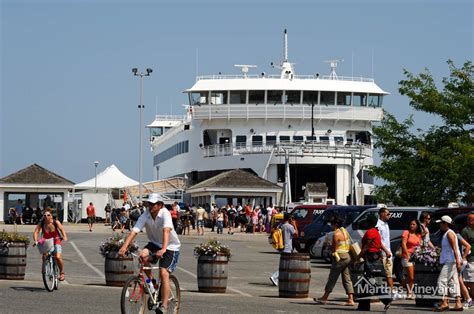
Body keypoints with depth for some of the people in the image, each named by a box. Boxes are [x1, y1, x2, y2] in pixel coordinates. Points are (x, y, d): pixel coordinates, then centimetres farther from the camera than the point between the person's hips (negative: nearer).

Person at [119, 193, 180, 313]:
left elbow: (166, 231, -39)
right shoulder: (145, 216, -13)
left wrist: (163, 249, -54)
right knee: (143, 256, -27)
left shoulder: (165, 214, -24)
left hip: (170, 246, -4)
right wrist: (124, 247, -37)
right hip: (154, 243, 4)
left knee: (164, 273, -17)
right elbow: (134, 231, -22)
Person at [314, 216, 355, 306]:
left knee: (332, 278, 0)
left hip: (339, 257, -9)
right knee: (347, 279, 7)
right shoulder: (344, 231, 12)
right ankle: (350, 299, 1)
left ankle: (324, 298, 8)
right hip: (347, 256, 9)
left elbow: (334, 248, -12)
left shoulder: (336, 234, -15)